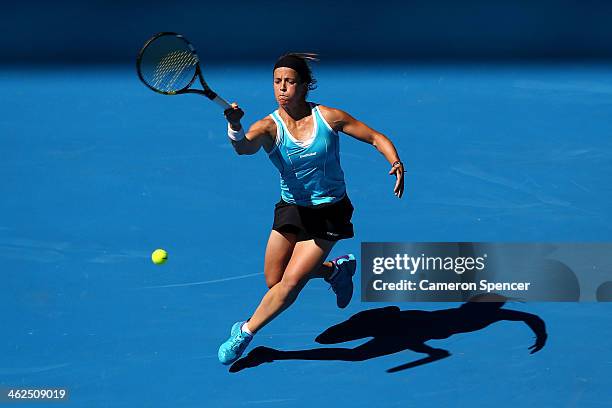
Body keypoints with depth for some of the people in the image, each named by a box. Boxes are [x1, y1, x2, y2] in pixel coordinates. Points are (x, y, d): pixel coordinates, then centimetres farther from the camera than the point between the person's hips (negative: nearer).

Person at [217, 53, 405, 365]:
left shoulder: (329, 117, -13)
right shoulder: (269, 126, -15)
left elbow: (376, 138, -4)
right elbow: (245, 147, -37)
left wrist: (396, 162, -23)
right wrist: (235, 127, -60)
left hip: (329, 213, -3)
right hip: (291, 208, 3)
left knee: (291, 283, -10)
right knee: (274, 281, 9)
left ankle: (245, 332, 12)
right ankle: (336, 269, 33)